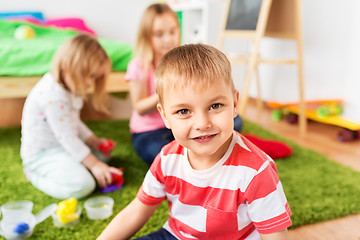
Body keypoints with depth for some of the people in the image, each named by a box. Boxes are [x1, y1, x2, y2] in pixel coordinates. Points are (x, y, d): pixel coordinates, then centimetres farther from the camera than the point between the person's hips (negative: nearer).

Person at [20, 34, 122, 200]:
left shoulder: (70, 88, 4)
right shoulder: (53, 96, -29)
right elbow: (66, 136, -27)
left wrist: (93, 141, 4)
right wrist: (94, 164, -23)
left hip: (65, 146, 10)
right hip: (42, 153, -10)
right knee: (83, 186, -25)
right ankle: (36, 174, -4)